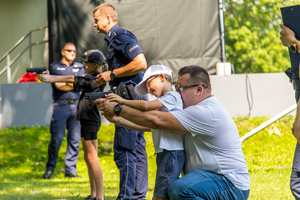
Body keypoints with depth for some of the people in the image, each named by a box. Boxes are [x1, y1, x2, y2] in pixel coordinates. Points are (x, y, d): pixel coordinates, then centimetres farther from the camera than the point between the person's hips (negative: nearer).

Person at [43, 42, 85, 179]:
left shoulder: (79, 67, 17)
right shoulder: (54, 67, 7)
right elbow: (58, 85, -7)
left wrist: (65, 83, -7)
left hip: (76, 106, 3)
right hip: (60, 106, -3)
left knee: (75, 140, 0)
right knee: (57, 138, -9)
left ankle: (70, 169, 5)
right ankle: (50, 168, 2)